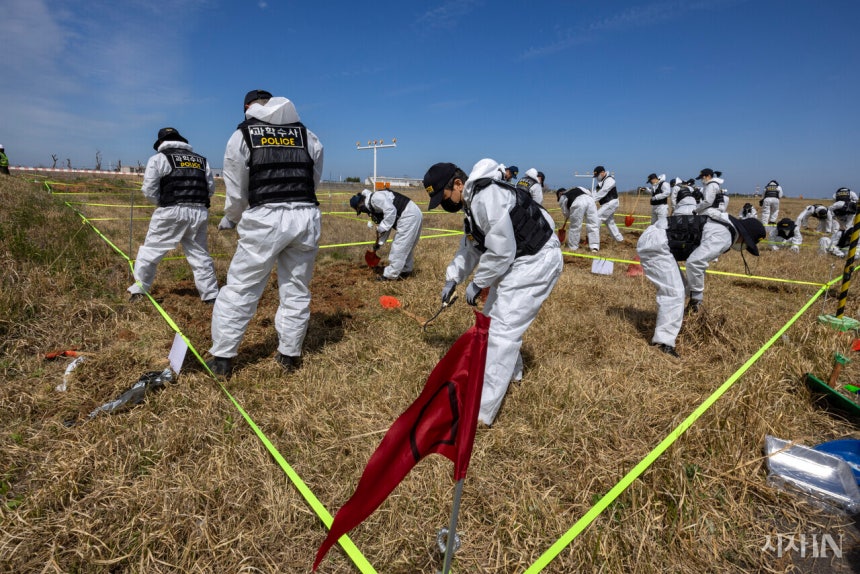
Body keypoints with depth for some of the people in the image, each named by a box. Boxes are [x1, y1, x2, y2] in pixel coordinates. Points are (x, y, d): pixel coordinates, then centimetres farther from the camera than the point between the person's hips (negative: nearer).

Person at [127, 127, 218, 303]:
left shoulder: (159, 159, 5)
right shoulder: (202, 160, 16)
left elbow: (149, 190, 0)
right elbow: (211, 188, 12)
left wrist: (162, 202, 17)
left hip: (172, 212, -3)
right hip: (199, 212, 4)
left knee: (150, 250, 11)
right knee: (200, 255, 10)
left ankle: (138, 290, 17)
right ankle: (211, 295, 11)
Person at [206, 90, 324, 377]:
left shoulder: (242, 134, 9)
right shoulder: (308, 135, 15)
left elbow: (236, 191, 11)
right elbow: (313, 181, 13)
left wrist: (230, 219, 28)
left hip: (265, 218, -2)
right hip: (306, 216, 3)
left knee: (239, 288, 8)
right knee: (296, 290, 12)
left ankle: (222, 358, 14)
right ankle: (290, 355, 20)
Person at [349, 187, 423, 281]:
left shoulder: (374, 198, -10)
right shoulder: (373, 206, 21)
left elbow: (391, 211, -22)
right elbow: (386, 226, 25)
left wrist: (381, 229, -14)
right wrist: (379, 243, 23)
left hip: (409, 215, -10)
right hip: (414, 215, 10)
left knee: (398, 247, -3)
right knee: (406, 246, 22)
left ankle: (391, 275, 5)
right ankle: (406, 270, 35)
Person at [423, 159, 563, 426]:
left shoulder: (487, 197, -25)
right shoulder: (472, 202, 9)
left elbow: (501, 251, -25)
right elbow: (469, 248, 18)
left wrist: (477, 283, -13)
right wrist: (453, 279, 11)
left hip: (536, 261, -11)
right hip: (517, 261, 11)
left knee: (502, 327, -12)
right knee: (493, 315, 22)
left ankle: (480, 410, -6)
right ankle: (512, 371, 45)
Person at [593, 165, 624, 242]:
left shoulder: (609, 180, -16)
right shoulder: (601, 181, 14)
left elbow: (602, 192, -26)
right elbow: (596, 192, 3)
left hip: (611, 203, -11)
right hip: (607, 204, 11)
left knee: (597, 217, -16)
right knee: (610, 222, 16)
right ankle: (619, 238, 26)